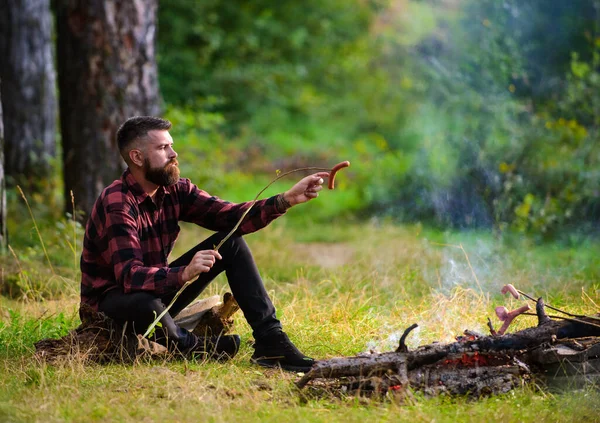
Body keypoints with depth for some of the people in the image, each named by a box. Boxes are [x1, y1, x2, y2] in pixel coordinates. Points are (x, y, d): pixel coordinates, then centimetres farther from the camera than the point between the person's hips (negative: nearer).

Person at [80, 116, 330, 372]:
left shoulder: (175, 191, -3)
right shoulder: (117, 204, -26)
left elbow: (231, 217, -9)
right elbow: (129, 276, -36)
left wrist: (286, 200, -22)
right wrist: (184, 274, -52)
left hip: (158, 287, 8)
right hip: (112, 304, -8)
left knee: (231, 243, -4)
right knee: (144, 303, -43)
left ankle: (270, 341, -10)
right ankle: (185, 344, -7)